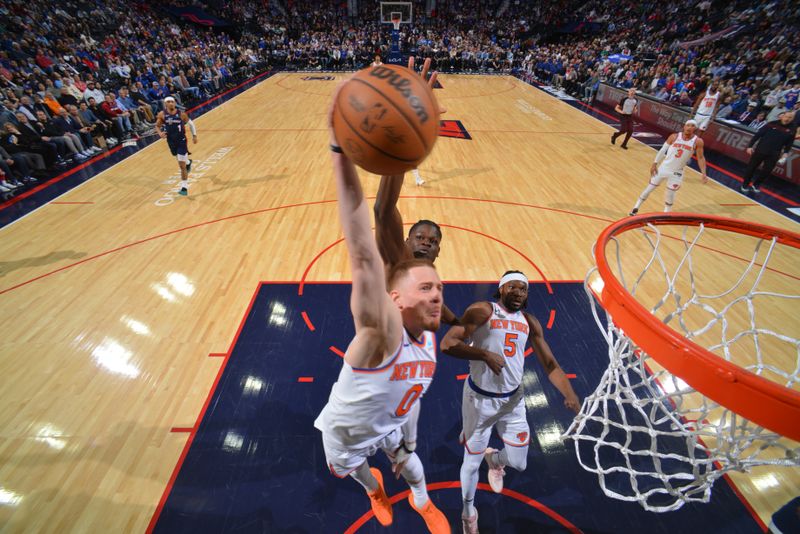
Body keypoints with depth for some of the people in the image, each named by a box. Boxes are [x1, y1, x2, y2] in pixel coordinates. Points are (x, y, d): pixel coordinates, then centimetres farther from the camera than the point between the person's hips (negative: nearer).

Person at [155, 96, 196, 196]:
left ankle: (184, 187, -4)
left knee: (182, 165, -9)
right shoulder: (162, 115, -7)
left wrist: (194, 135, 6)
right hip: (171, 141, 4)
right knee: (182, 160, 25)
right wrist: (160, 133, -17)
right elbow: (157, 126, 4)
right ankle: (188, 162, 63)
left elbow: (190, 123, 5)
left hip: (181, 141, -4)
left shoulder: (181, 114, -12)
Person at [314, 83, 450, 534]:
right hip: (346, 433, -3)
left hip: (389, 426, 4)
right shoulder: (381, 331, -45)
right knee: (356, 473, 27)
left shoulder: (428, 338, -22)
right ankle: (374, 487, 65)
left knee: (412, 470, 25)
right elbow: (363, 256, -62)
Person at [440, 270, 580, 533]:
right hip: (480, 398, -4)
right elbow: (447, 344, -23)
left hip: (513, 399, 5)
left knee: (518, 463, 5)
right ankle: (468, 512, 42)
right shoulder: (483, 311, -16)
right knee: (471, 462, 10)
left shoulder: (530, 322, 2)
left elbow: (550, 364, 4)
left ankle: (494, 459, 44)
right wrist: (484, 355, -32)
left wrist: (569, 394, -10)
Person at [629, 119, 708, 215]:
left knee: (670, 195, 4)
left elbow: (700, 157, -3)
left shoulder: (698, 141, -8)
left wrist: (703, 174, -9)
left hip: (676, 172, 0)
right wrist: (655, 163, -3)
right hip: (664, 168, 0)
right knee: (650, 188, 6)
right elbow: (663, 150, 1)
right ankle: (636, 208, 19)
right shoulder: (674, 137, -8)